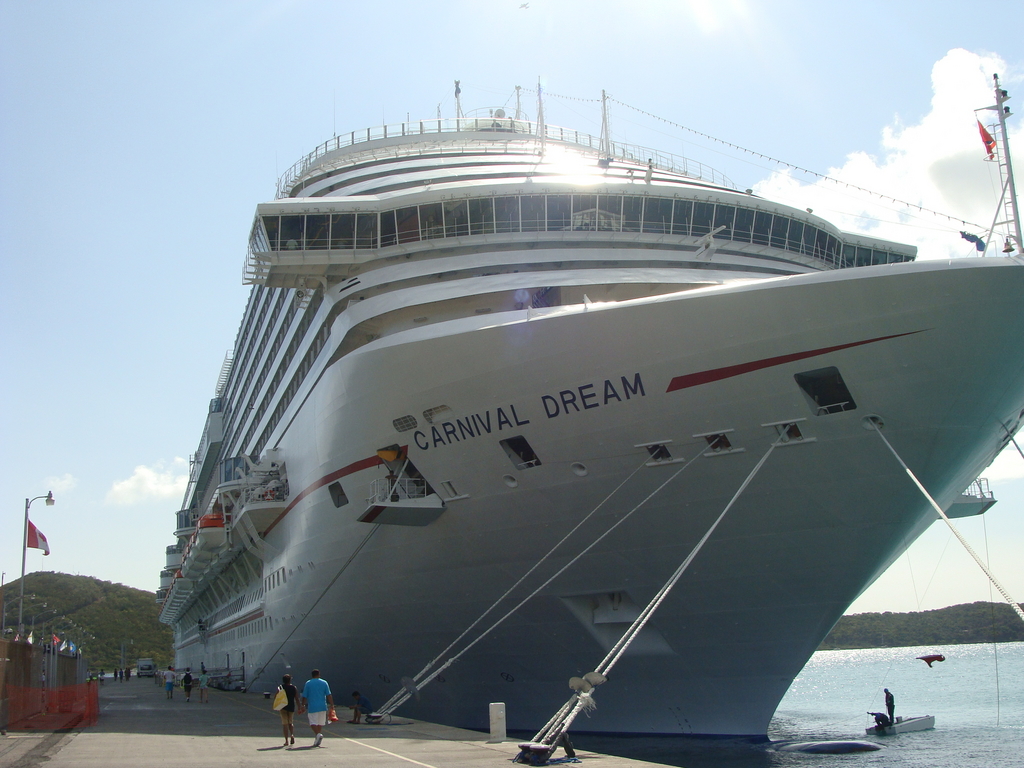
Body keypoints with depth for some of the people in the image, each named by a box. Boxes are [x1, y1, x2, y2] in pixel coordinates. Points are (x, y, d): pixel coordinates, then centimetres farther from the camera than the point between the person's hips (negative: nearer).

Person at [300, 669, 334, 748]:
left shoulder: (308, 683, 1)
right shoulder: (324, 683, 4)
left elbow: (304, 696, 1)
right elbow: (328, 695, -2)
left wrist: (303, 705, 11)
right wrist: (332, 704, -1)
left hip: (312, 707, -2)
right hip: (322, 706, 3)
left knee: (313, 722, -1)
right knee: (320, 723, 11)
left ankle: (318, 734, -26)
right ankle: (316, 741, 14)